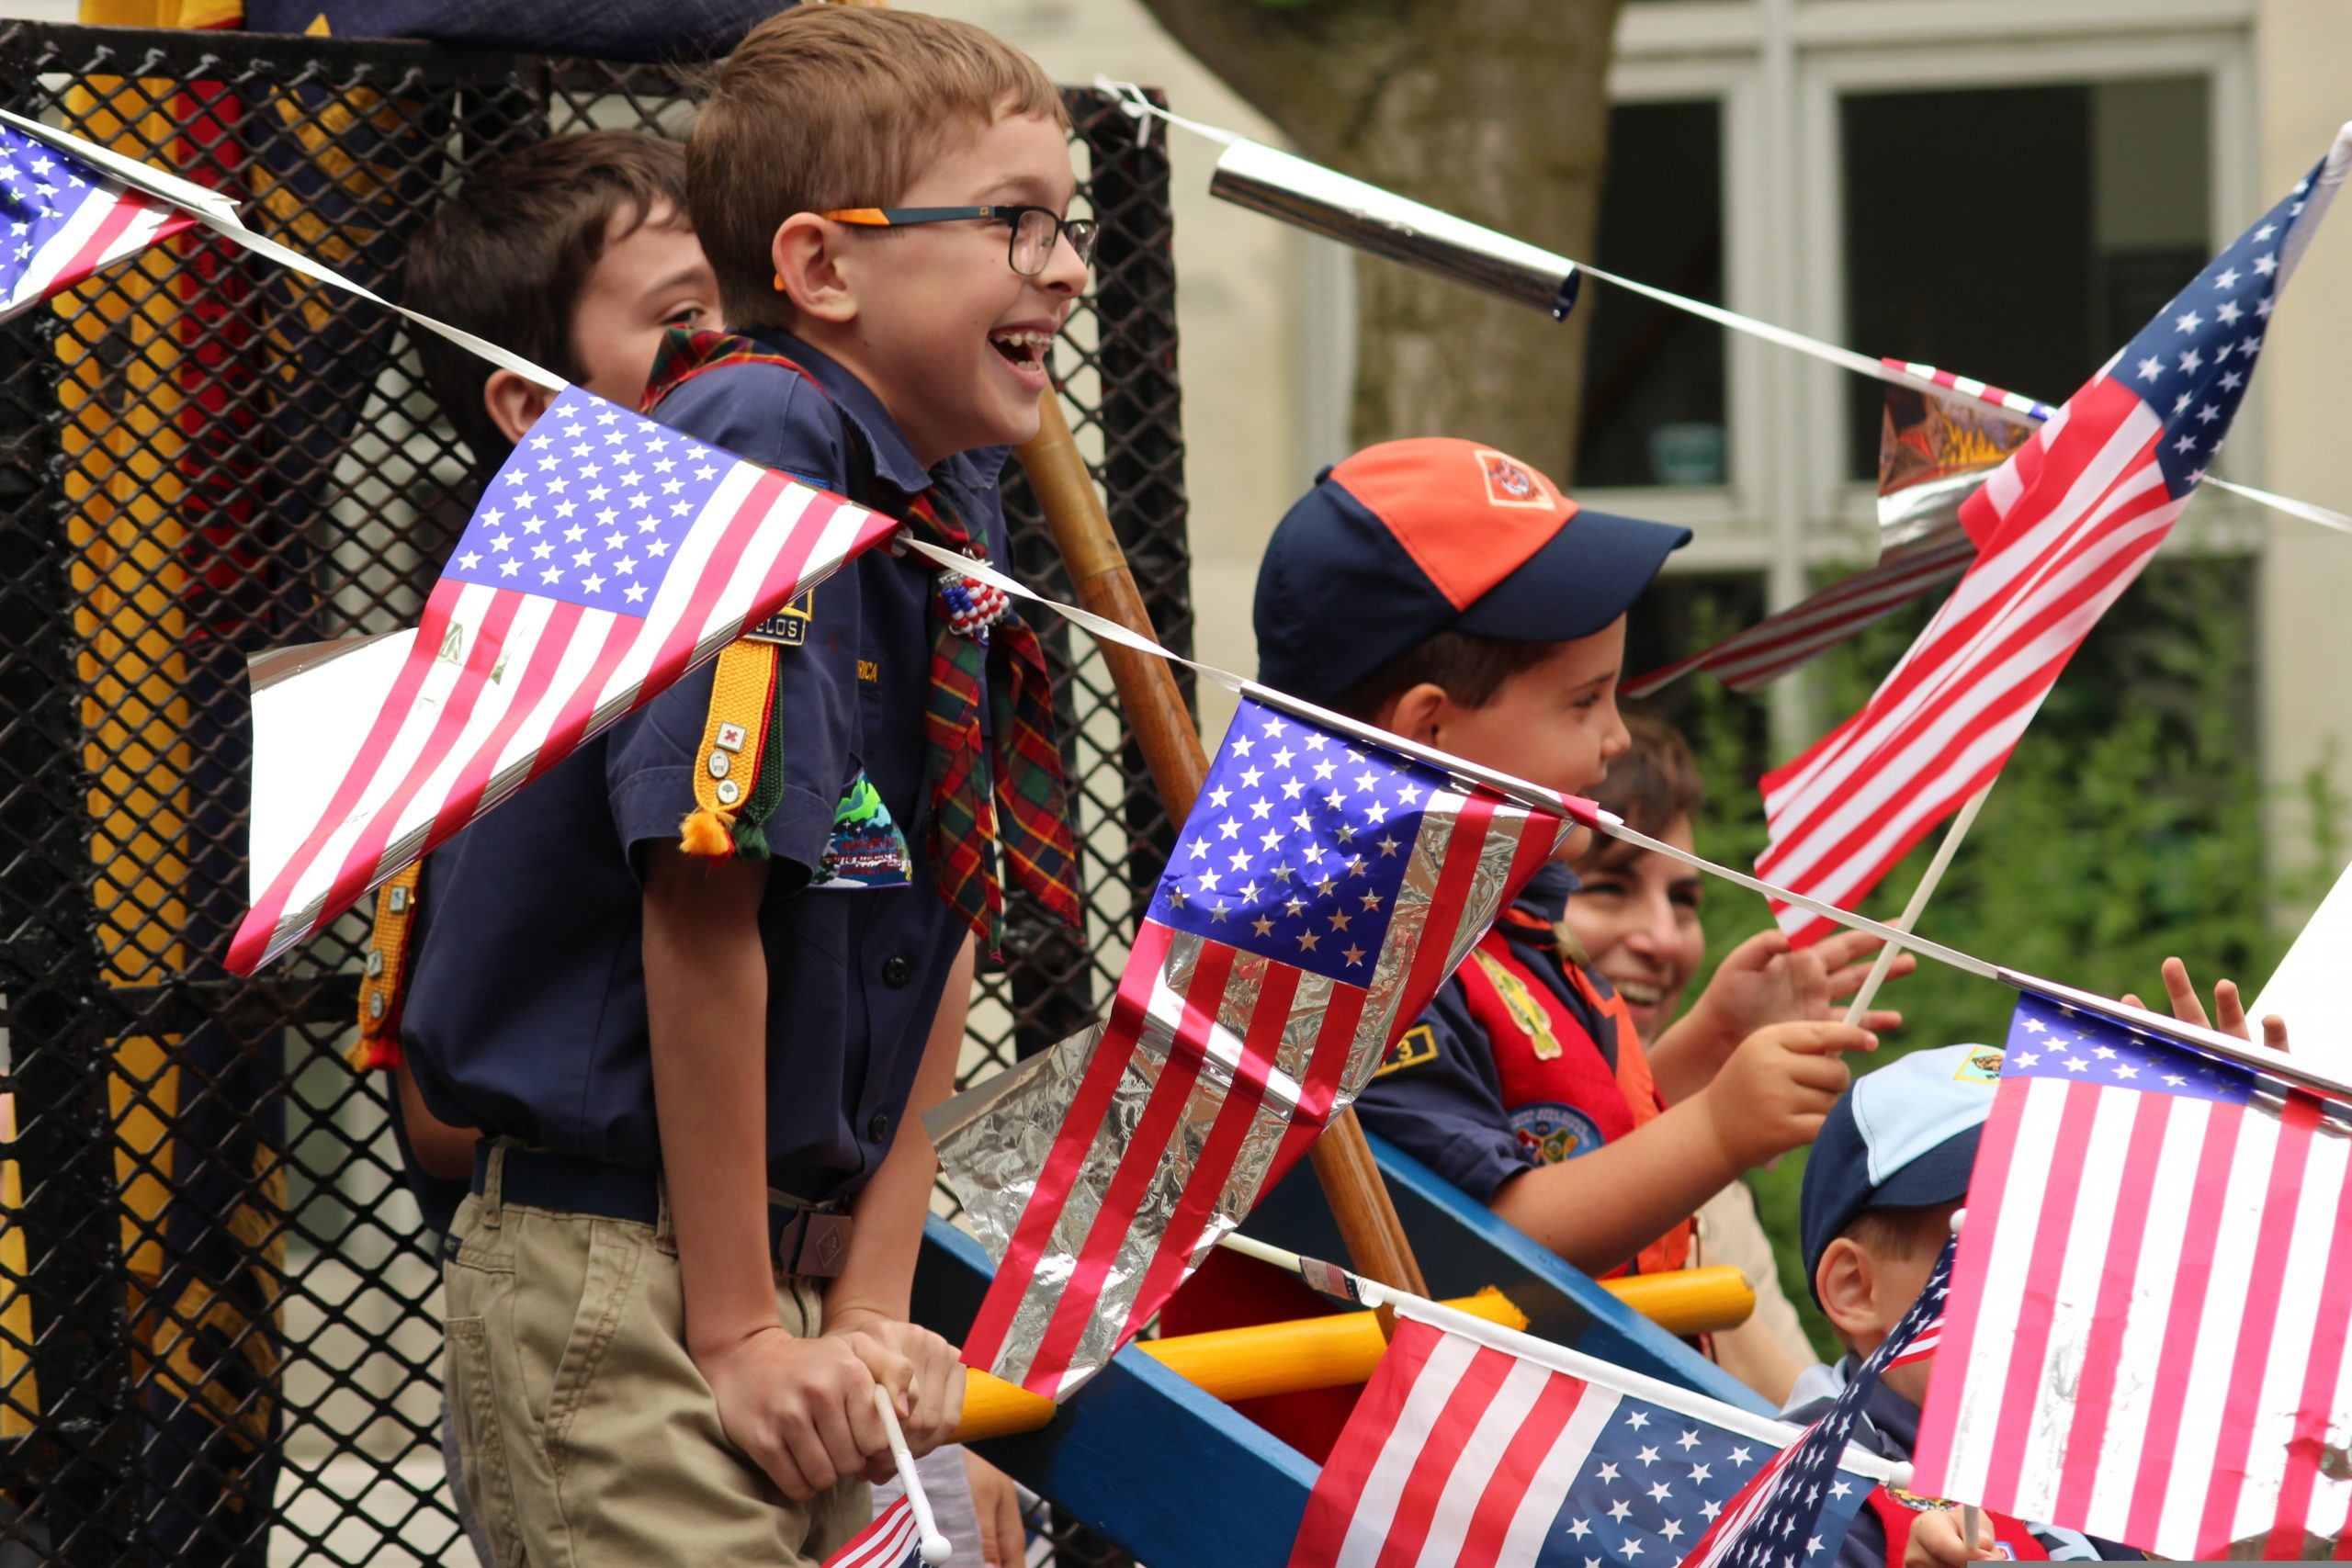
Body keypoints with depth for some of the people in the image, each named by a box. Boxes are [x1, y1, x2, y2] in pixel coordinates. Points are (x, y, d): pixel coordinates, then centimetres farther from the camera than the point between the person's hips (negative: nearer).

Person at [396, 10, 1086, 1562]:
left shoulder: (954, 509, 9)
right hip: (619, 1274, -8)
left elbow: (937, 947, 11)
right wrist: (737, 1331, -18)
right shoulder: (758, 448, -17)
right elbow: (703, 908, -21)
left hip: (790, 1248, 8)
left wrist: (874, 1308, 4)